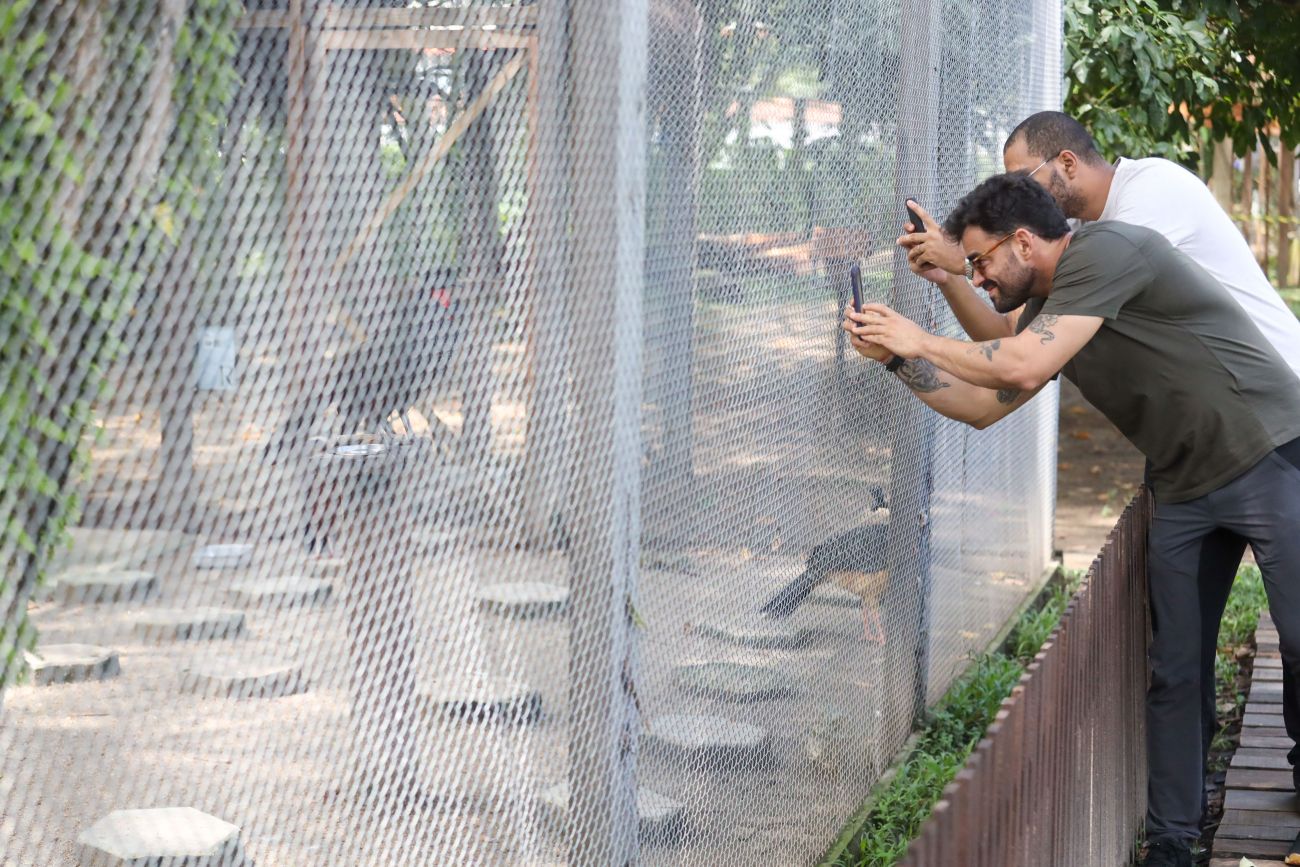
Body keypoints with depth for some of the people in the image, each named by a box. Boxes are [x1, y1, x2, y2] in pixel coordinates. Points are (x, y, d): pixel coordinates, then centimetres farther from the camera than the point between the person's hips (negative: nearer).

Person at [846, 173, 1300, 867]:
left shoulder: (1103, 250, -17)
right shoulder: (1045, 309, 12)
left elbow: (1022, 368, -25)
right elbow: (984, 405, 20)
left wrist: (921, 340, -12)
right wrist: (895, 359, 10)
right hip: (1186, 491, 9)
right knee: (1172, 674, 6)